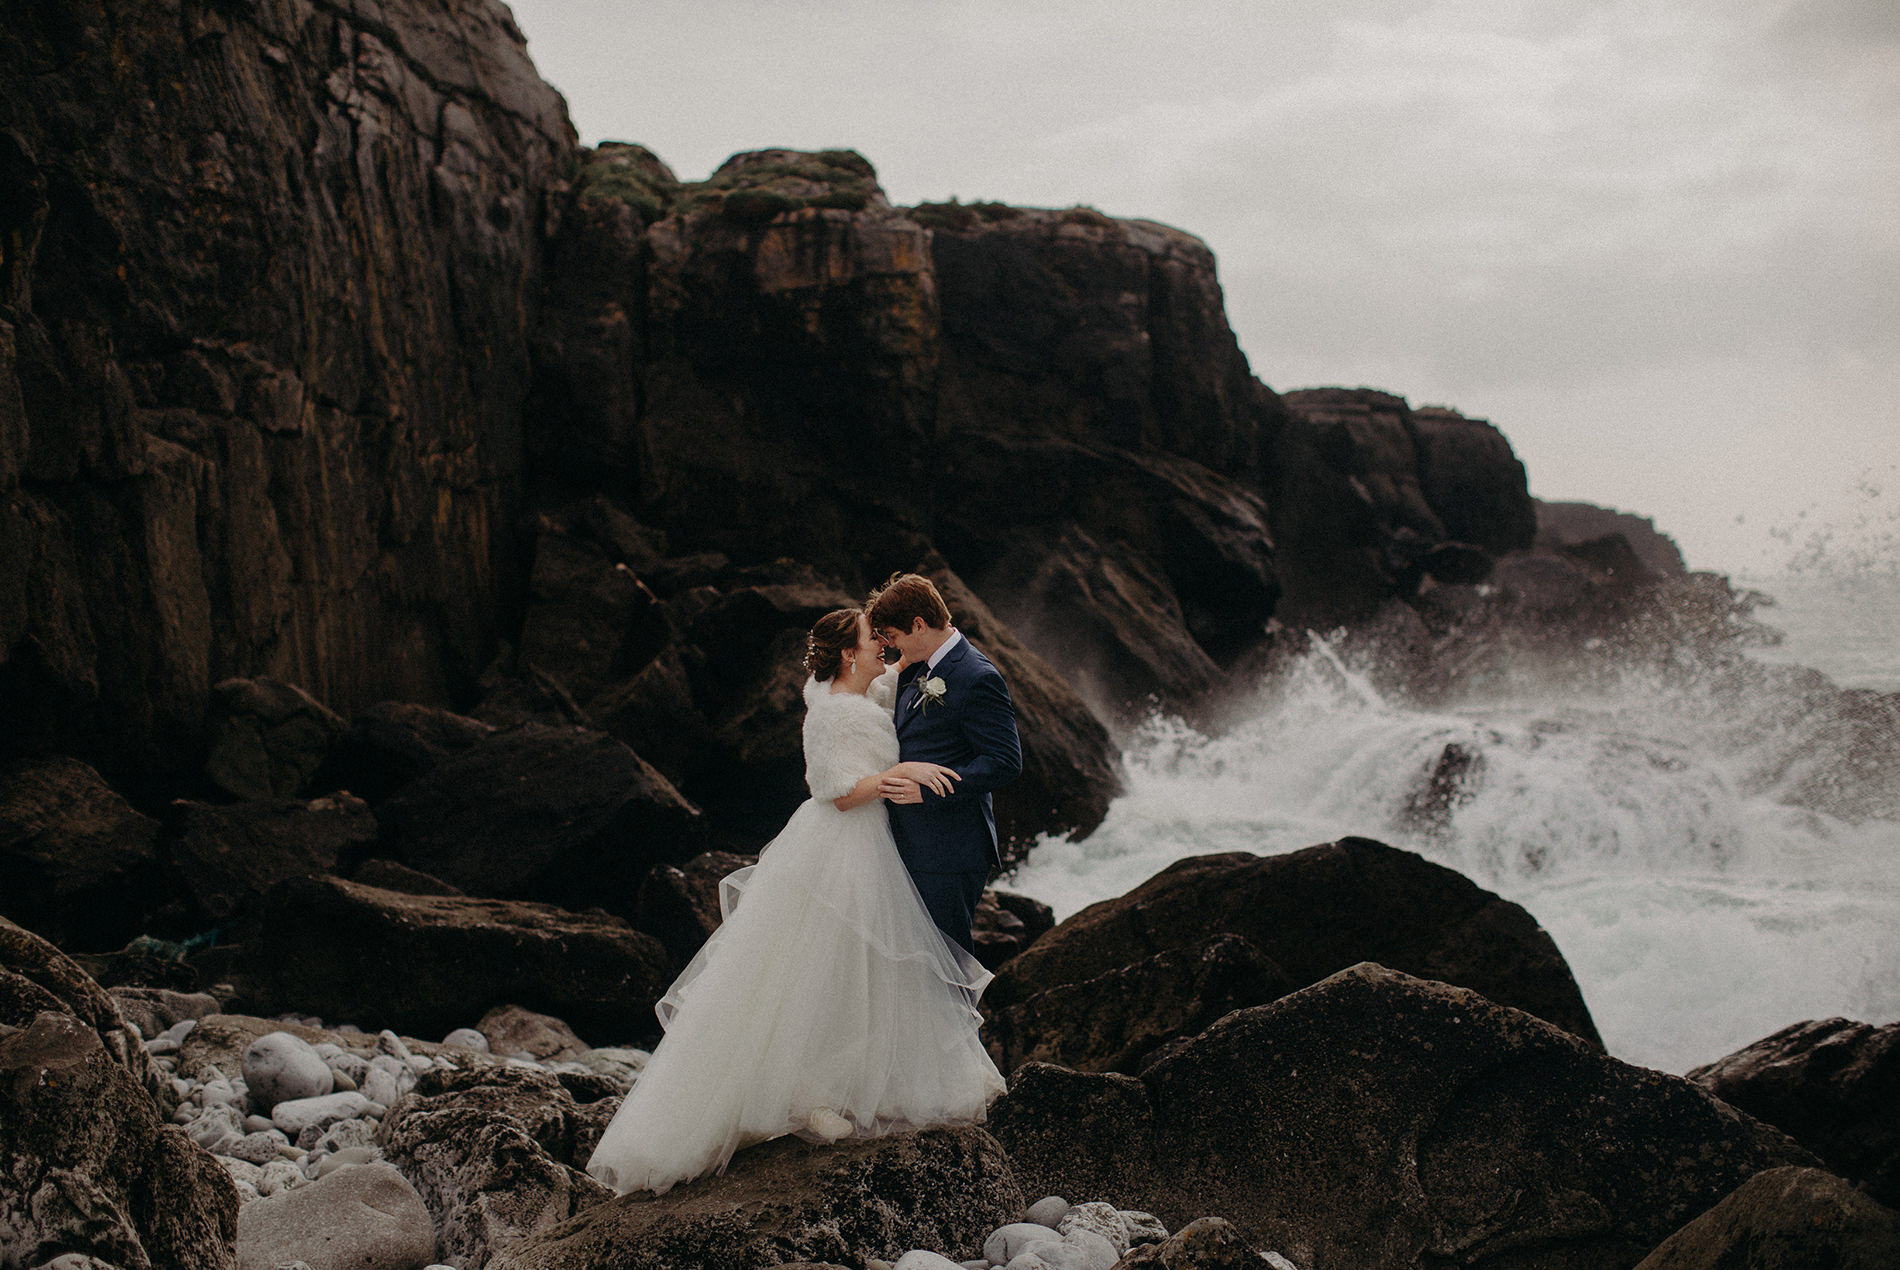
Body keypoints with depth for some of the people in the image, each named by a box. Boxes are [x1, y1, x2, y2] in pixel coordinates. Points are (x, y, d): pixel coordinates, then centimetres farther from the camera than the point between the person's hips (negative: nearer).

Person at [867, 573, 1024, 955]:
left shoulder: (978, 680, -18)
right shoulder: (917, 670, 10)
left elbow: (1005, 762, -22)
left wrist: (925, 790, -27)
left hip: (948, 852, -9)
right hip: (911, 846, 9)